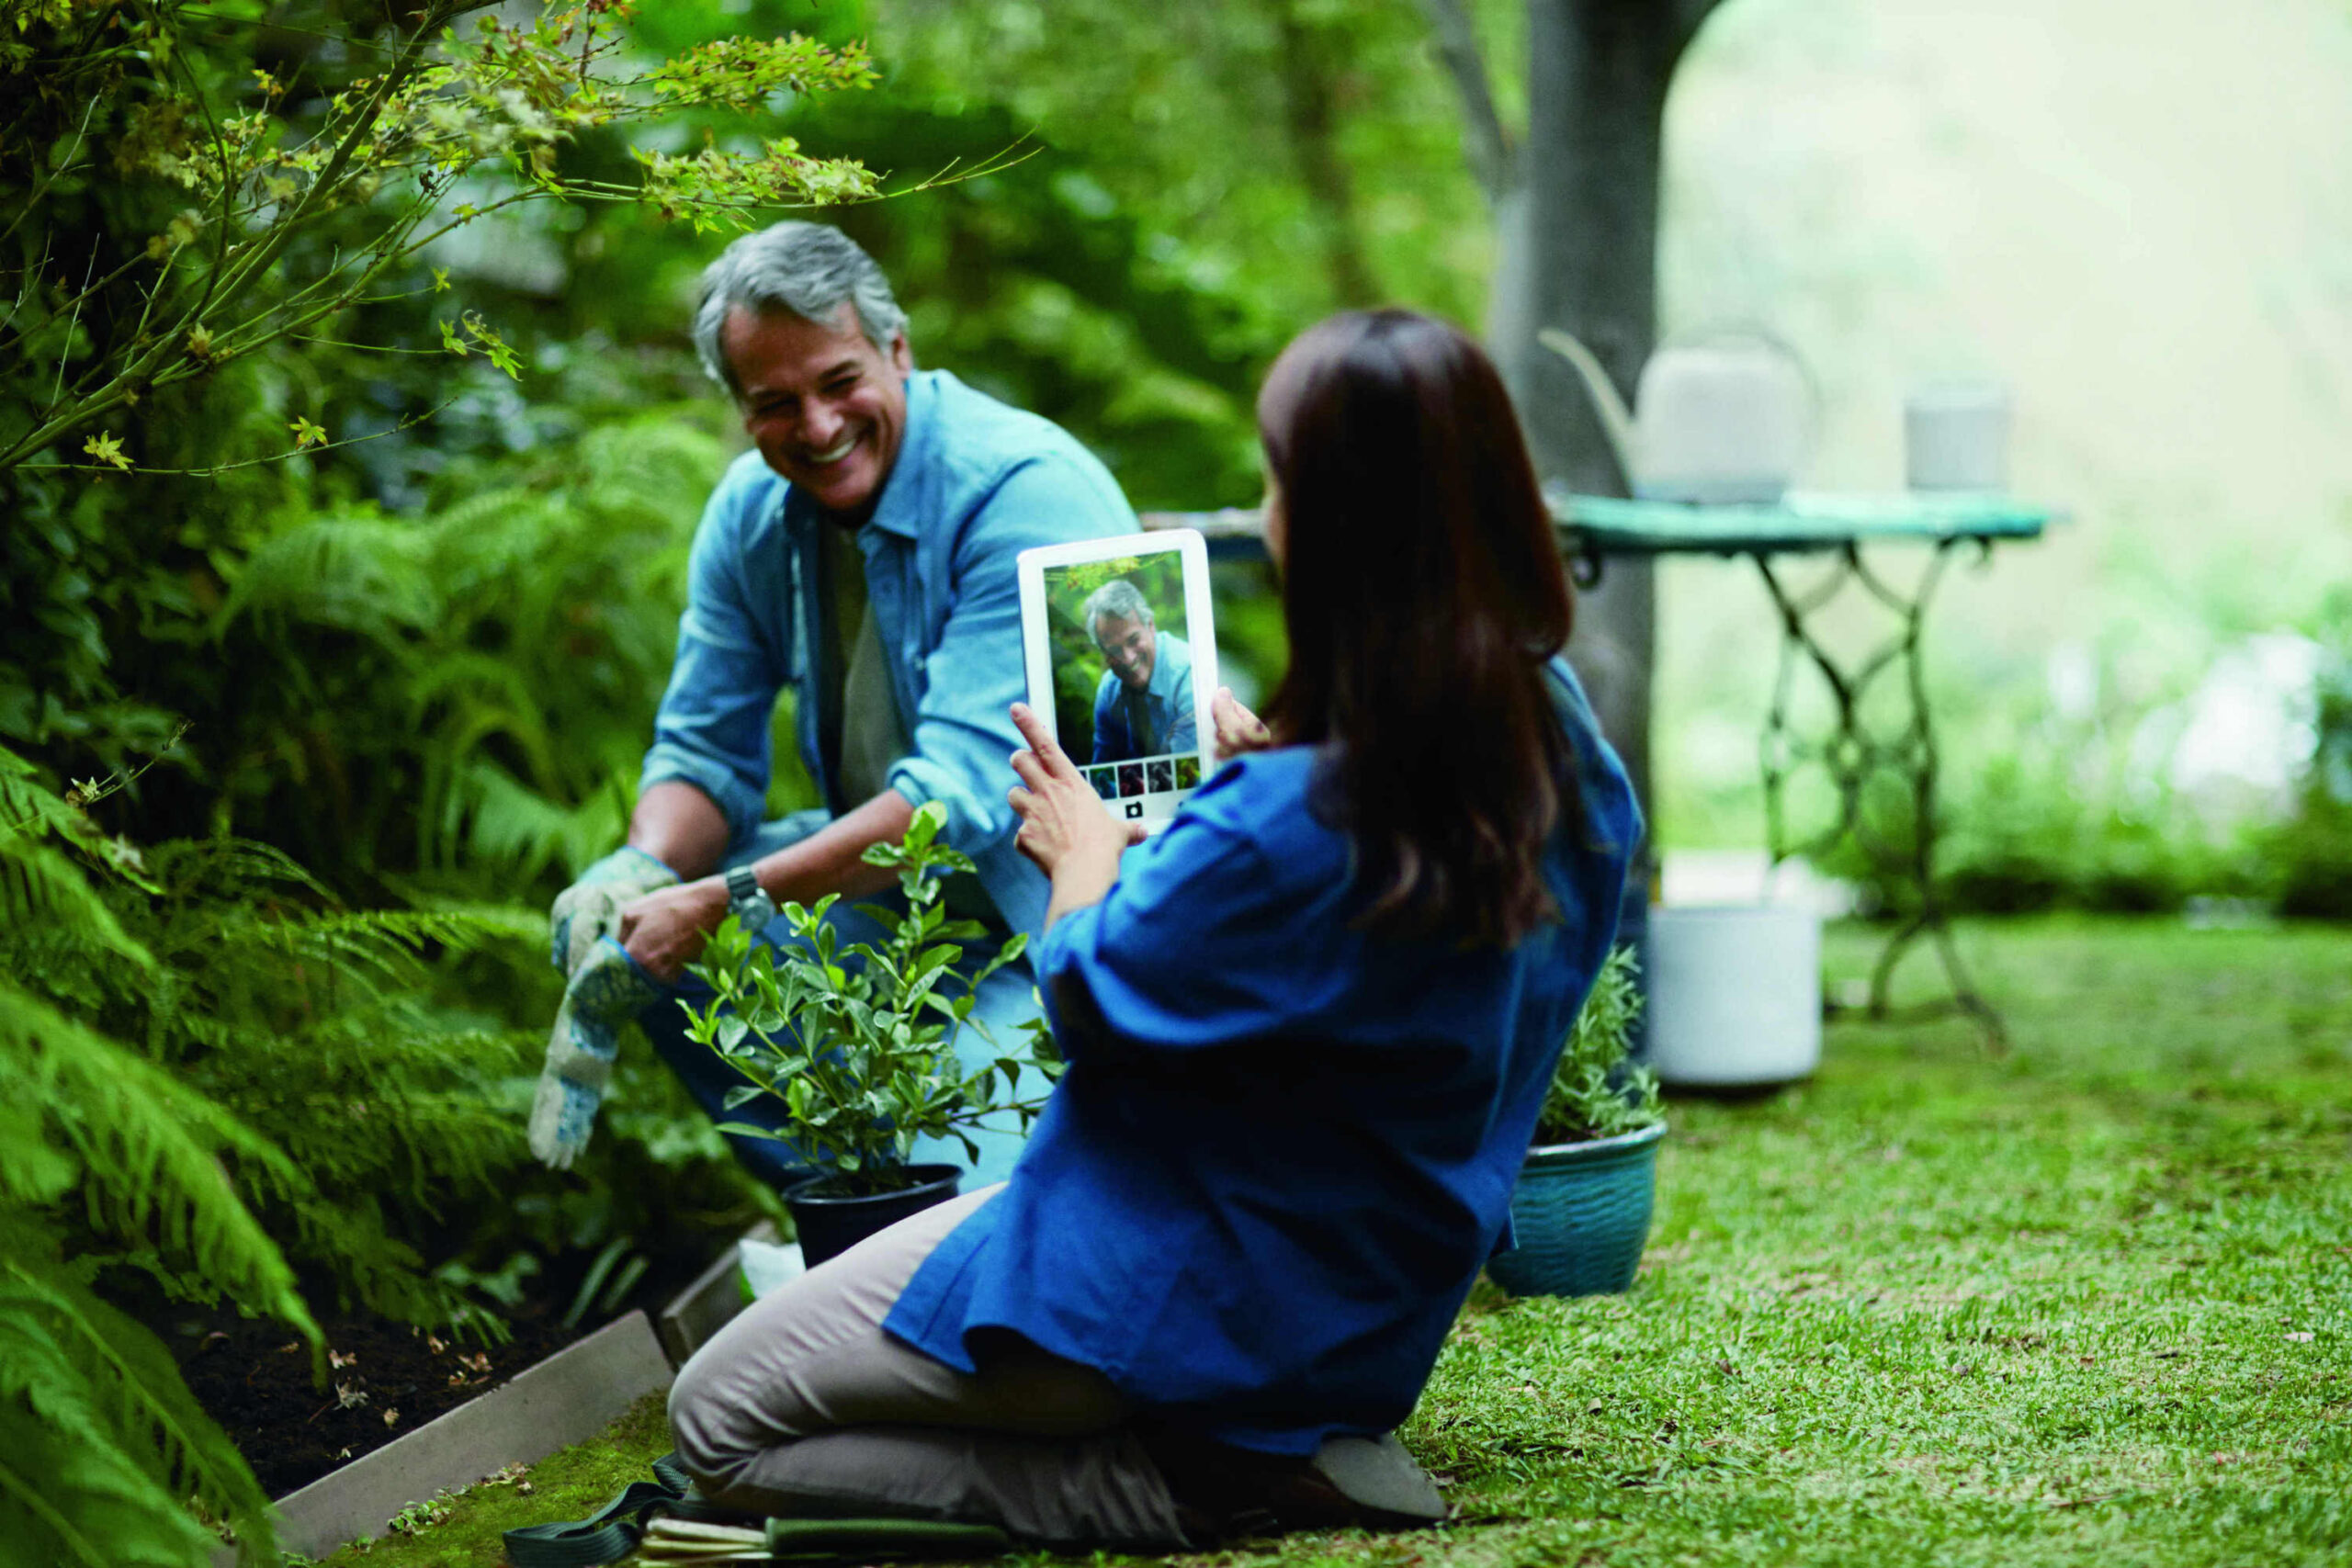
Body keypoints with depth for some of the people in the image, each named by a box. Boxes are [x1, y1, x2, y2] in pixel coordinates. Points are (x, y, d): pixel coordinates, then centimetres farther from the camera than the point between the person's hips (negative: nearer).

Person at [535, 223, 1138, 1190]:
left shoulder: (1026, 494, -23)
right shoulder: (752, 510, 1)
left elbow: (965, 793, -29)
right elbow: (705, 750, 7)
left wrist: (728, 902, -33)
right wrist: (643, 873, -17)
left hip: (1061, 899, -8)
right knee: (608, 925, -6)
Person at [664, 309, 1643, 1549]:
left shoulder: (1285, 823, -32)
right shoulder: (1561, 742, -8)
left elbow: (1097, 1005, -15)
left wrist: (1086, 854, 3)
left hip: (1204, 1291, -9)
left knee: (717, 1420, 0)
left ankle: (1189, 1482, -8)